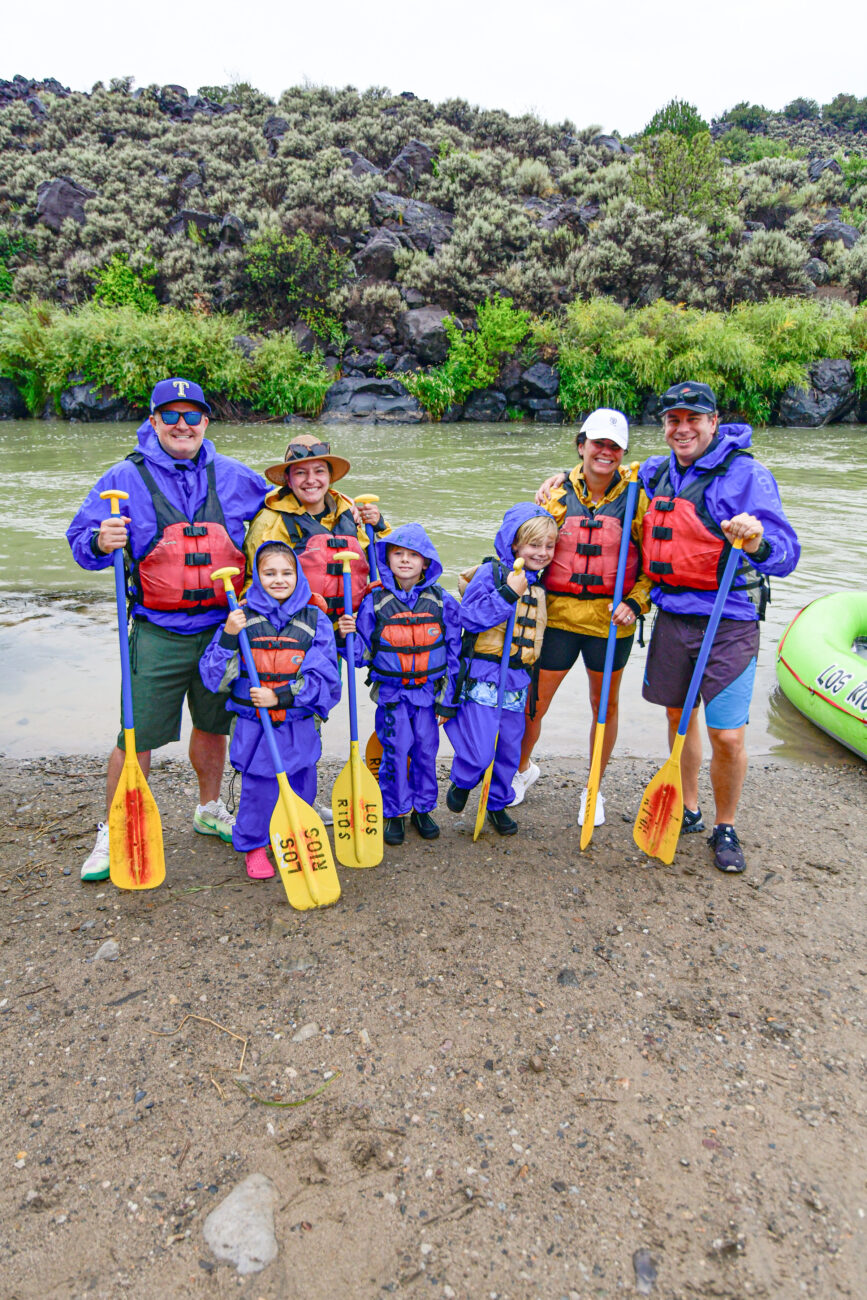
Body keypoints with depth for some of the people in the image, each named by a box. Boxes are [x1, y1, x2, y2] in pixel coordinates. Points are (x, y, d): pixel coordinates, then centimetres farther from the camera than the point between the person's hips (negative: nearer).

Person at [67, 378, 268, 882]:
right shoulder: (127, 476, -1)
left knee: (214, 723, 16)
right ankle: (114, 831, 16)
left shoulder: (232, 476, 7)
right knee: (136, 733, -2)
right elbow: (81, 539, 0)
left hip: (222, 628, 3)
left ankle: (210, 811, 37)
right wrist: (103, 543, -23)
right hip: (158, 635, -3)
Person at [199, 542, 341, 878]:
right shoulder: (243, 618, -2)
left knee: (301, 788, 11)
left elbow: (324, 678, -8)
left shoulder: (315, 620, -1)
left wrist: (281, 696, -18)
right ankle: (253, 847, 27)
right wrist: (228, 637, -20)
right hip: (254, 725, -1)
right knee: (258, 788, 4)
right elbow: (213, 676, -4)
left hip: (300, 726, 1)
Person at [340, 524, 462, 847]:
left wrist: (446, 696, 2)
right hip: (391, 692, -1)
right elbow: (363, 652, 2)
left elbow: (453, 652, 4)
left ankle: (422, 808, 28)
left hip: (428, 691, 1)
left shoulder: (442, 602, -1)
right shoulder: (375, 601, -3)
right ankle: (395, 813, 19)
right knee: (395, 751, 0)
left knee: (426, 751, 9)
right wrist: (349, 635, -19)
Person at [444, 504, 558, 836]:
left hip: (516, 680, 6)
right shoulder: (490, 572, -8)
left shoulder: (539, 586, 14)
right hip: (481, 677, -6)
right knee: (480, 752, -11)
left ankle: (497, 804, 34)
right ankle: (462, 782, 22)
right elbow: (469, 617, -17)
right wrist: (508, 593, -23)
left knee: (509, 750, 12)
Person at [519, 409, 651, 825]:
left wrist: (635, 603, -10)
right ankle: (523, 768, 36)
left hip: (610, 622, 0)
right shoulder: (557, 491, 1)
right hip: (558, 618, 1)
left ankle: (594, 790, 34)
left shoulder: (635, 498, -2)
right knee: (531, 706, 5)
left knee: (605, 707, 13)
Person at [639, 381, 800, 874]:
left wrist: (757, 542, -41)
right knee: (680, 715, 17)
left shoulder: (745, 473, -11)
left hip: (727, 621, -5)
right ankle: (688, 811, 37)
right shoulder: (657, 473, 6)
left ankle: (726, 828, 21)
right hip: (672, 616, 6)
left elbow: (786, 555, -19)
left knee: (728, 737, -4)